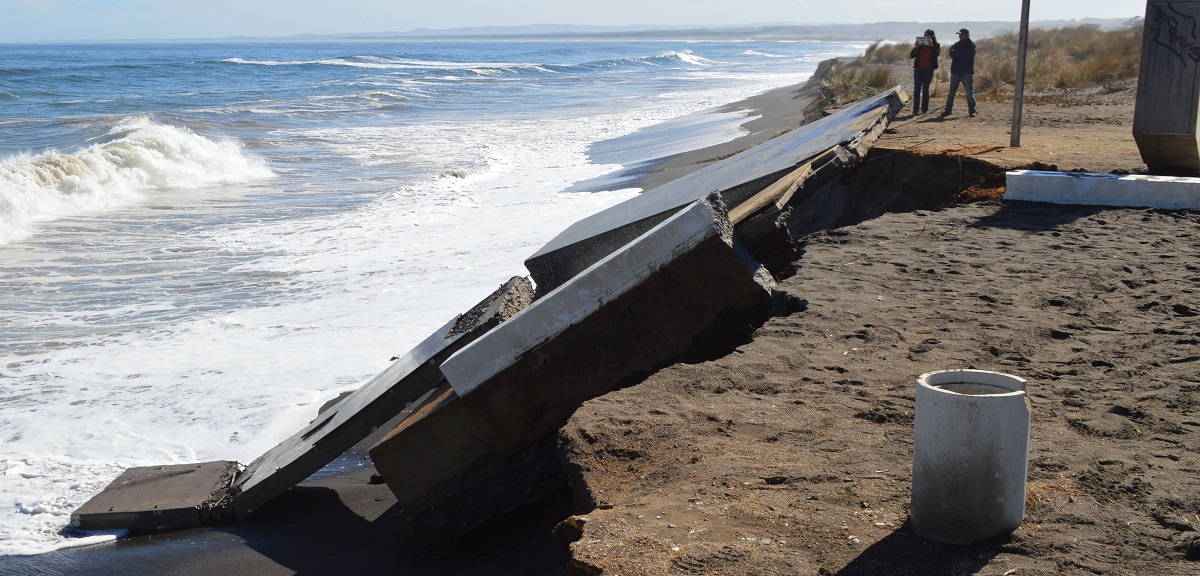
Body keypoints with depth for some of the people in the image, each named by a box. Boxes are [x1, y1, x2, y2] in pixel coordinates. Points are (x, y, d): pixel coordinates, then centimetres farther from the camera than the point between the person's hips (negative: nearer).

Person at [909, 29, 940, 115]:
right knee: (917, 89, -7)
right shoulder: (920, 45, 7)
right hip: (918, 69, 1)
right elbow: (912, 56, 1)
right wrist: (916, 47, -13)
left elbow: (937, 53, -16)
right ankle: (915, 109, -11)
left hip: (928, 69, -1)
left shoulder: (936, 46, 4)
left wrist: (931, 45, -24)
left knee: (925, 89, 2)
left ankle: (924, 109, 5)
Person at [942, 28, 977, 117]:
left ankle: (972, 111, 2)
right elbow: (952, 55, -4)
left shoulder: (972, 45, 0)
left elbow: (969, 57, -13)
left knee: (969, 92, -2)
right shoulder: (956, 45, 12)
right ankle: (948, 110, 7)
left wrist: (957, 55, -8)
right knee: (951, 92, 4)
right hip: (955, 71, 4)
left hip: (967, 72, -4)